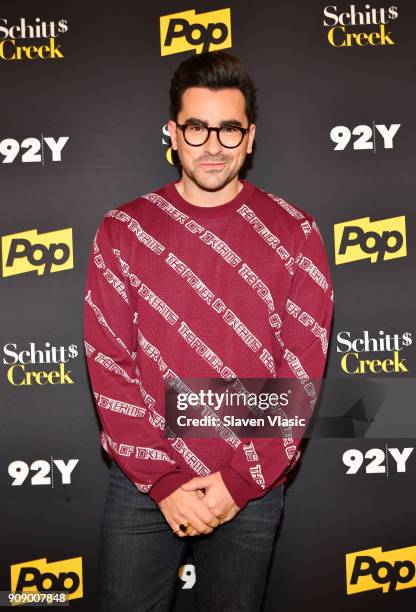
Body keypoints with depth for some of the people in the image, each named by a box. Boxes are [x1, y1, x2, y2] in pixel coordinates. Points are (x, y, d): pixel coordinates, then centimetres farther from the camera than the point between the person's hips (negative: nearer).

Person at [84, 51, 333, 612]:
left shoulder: (293, 234, -4)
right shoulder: (122, 231, -2)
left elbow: (302, 368, -7)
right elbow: (109, 363, -5)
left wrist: (241, 481, -11)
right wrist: (162, 480, -10)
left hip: (252, 488, 0)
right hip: (142, 482, 1)